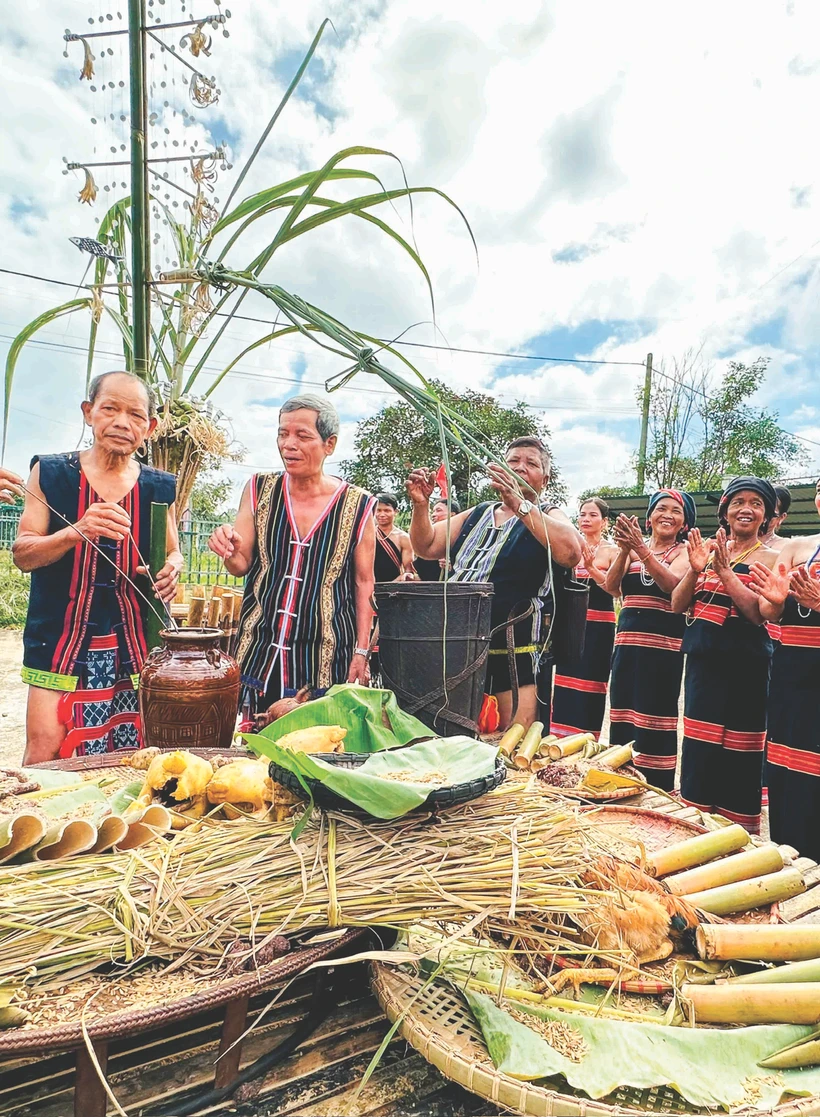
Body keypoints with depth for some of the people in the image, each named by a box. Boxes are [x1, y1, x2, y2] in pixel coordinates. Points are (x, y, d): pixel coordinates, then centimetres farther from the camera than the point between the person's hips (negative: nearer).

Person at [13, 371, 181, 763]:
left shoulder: (159, 487, 5)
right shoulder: (51, 473, 0)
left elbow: (173, 553, 17)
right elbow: (21, 554, -3)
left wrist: (171, 568, -7)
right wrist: (78, 531, -21)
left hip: (133, 643, 2)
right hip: (60, 640, -1)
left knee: (130, 758, 6)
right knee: (43, 757, -2)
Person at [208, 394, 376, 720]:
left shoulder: (357, 505, -5)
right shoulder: (260, 489, 3)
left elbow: (363, 583, 2)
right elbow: (241, 565, 5)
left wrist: (361, 650, 0)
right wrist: (229, 549, -18)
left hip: (324, 659, -2)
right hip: (259, 652, 2)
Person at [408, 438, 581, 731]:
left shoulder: (548, 517, 0)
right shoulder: (478, 514, 15)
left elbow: (571, 553, -23)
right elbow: (427, 547, 14)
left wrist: (518, 504, -29)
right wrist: (421, 505, -4)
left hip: (515, 655, -5)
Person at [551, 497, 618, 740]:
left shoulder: (612, 550, -2)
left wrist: (591, 568, -23)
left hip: (599, 625, -3)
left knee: (591, 681, 2)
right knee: (566, 678, 6)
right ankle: (563, 735, 16)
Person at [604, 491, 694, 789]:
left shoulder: (684, 552, 2)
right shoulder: (632, 548, 11)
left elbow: (671, 583, -18)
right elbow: (611, 588, -3)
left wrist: (640, 548, -29)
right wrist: (624, 550, -19)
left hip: (664, 646, -4)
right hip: (627, 643, 4)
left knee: (654, 720, -3)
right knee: (622, 717, 6)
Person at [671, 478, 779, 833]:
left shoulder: (769, 558, -2)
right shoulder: (708, 550, 9)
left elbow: (760, 613, -16)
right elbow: (677, 605, 2)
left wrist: (724, 571, -23)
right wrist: (695, 569, -15)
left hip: (746, 670, -4)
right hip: (702, 663, 4)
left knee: (738, 758, 2)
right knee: (697, 751, 10)